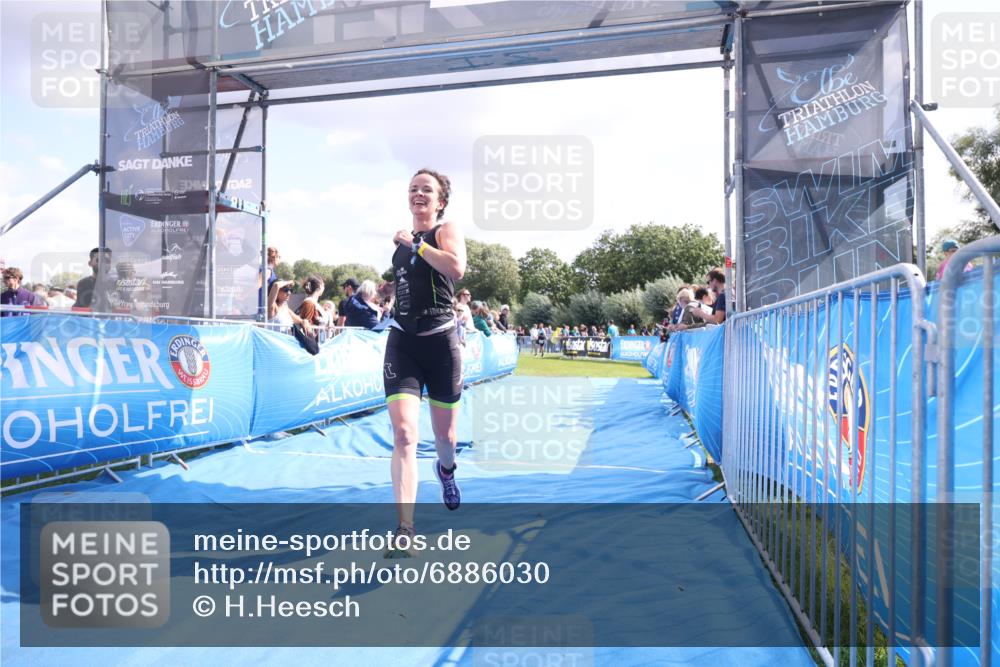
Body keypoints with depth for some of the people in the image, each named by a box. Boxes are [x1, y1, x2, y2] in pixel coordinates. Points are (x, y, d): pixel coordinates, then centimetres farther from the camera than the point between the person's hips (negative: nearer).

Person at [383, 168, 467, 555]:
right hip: (402, 342, 3)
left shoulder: (447, 230, -2)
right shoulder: (402, 239, 14)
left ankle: (446, 470, 49)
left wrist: (415, 243, -17)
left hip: (440, 341, -3)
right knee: (404, 433, -13)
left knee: (444, 435, 13)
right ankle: (405, 530, -12)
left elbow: (456, 268, -25)